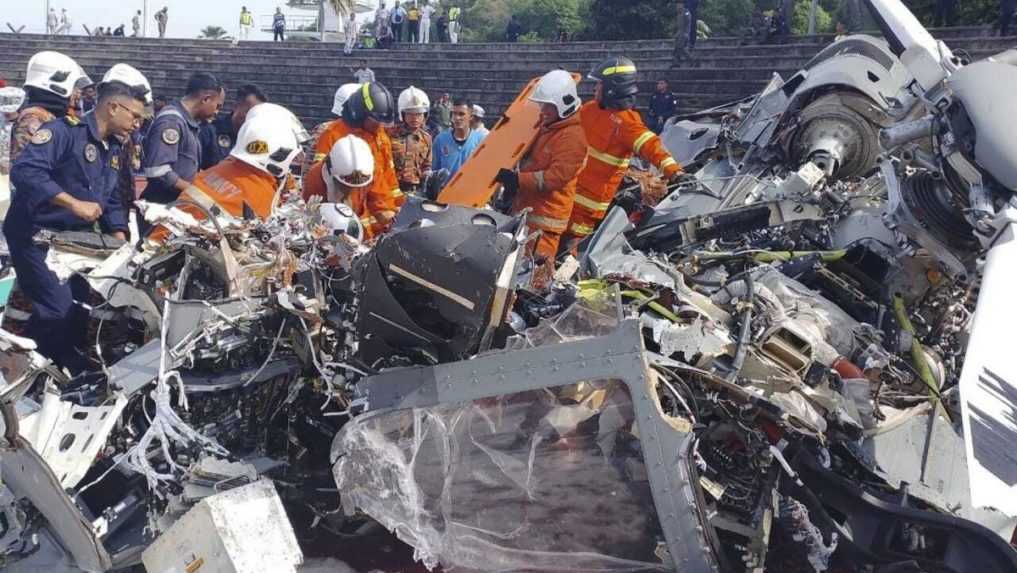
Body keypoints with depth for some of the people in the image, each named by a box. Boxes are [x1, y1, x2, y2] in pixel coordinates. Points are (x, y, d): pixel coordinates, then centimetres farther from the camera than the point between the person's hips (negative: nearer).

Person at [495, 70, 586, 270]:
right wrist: (512, 181, 15)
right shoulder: (546, 125, 15)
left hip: (545, 217, -10)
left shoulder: (572, 137, -16)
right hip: (526, 208, 10)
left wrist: (517, 180, -26)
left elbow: (556, 177, -24)